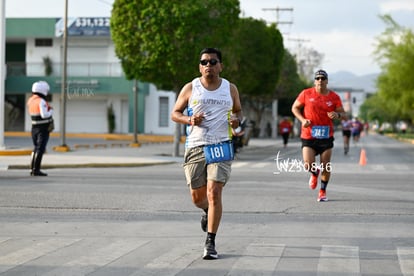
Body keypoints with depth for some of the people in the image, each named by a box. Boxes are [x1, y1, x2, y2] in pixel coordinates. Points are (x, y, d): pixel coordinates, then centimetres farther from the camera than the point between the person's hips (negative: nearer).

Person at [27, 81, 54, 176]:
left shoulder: (30, 101, 7)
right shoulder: (41, 101, -17)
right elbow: (44, 115, -23)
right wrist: (51, 111, -4)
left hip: (34, 127, 8)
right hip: (43, 128, -8)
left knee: (36, 148, 17)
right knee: (40, 149, -6)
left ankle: (32, 169, 20)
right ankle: (36, 169, -9)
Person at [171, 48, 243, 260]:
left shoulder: (230, 89, 7)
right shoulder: (190, 88, 3)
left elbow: (238, 111, 21)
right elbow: (175, 113, 9)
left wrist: (237, 120, -3)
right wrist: (189, 120, -12)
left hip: (220, 146, -1)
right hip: (195, 147, 1)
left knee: (214, 193, -14)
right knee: (197, 197, 8)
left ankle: (210, 242, -8)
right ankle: (208, 211, 46)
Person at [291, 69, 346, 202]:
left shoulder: (334, 97, 1)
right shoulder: (306, 94, -2)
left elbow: (344, 114, 4)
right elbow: (295, 108, 9)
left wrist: (338, 114, -20)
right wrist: (302, 120, -9)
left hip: (326, 136, 1)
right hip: (308, 136, -1)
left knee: (326, 167, 1)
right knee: (308, 165, -12)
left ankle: (323, 191, 23)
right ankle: (314, 174, 26)